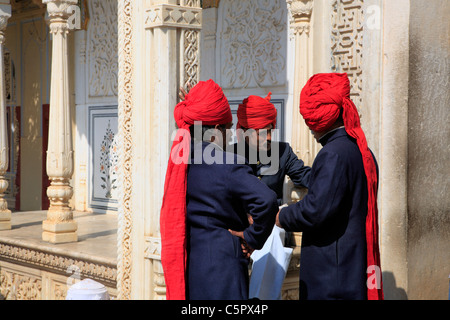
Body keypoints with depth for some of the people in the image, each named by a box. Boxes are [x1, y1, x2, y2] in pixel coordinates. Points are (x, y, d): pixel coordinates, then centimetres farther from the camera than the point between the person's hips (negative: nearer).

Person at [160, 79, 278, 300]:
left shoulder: (180, 160, 5)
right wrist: (253, 238, -13)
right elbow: (267, 200, -27)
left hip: (187, 263, 7)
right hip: (221, 262, -7)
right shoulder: (227, 165, -15)